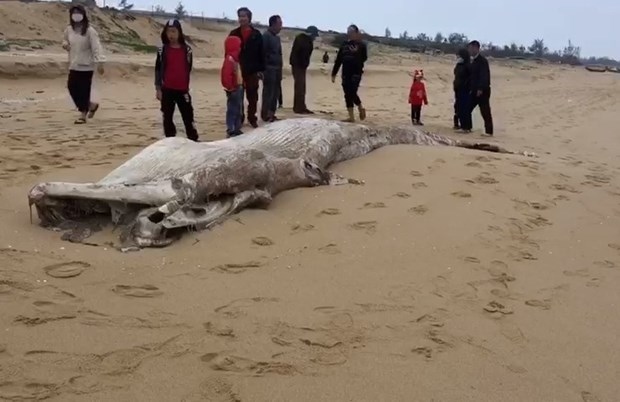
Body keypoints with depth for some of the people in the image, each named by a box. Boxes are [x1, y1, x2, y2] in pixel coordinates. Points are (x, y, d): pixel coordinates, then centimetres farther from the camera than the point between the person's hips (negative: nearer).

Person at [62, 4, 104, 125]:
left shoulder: (89, 31, -12)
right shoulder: (69, 29, 7)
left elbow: (96, 47, -17)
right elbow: (65, 41, 26)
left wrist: (99, 62, -27)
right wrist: (65, 44, 0)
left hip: (86, 65, -6)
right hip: (73, 65, 6)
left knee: (84, 90, -3)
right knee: (72, 87, 4)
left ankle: (83, 114, 8)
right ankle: (91, 105, 23)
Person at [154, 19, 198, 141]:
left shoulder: (186, 49, 2)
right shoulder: (162, 50, 1)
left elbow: (188, 69, 8)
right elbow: (158, 69, 2)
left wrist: (187, 86, 9)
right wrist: (158, 88, -3)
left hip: (182, 89, 0)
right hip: (167, 89, 0)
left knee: (188, 116, 2)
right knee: (167, 117, 5)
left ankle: (194, 140, 7)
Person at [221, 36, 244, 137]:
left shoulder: (234, 59, 14)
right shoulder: (229, 59, -18)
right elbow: (226, 75, -26)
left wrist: (240, 86, 16)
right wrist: (230, 87, -20)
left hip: (238, 88, 10)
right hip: (233, 89, -10)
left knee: (238, 110, 16)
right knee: (232, 110, -5)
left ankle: (236, 129, 25)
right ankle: (231, 131, -1)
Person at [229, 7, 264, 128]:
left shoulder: (256, 34, 2)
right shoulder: (234, 34, 3)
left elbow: (261, 53, 2)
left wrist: (261, 69, -2)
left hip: (252, 70, 0)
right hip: (237, 70, 1)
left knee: (252, 96, 7)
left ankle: (252, 118, 17)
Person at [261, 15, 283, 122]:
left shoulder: (276, 37, 17)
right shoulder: (266, 36, -10)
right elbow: (263, 53, -15)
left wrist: (280, 68, 15)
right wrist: (264, 68, -18)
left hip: (277, 68, 9)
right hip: (269, 69, -9)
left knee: (276, 93, 10)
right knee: (268, 93, -6)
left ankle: (271, 114, 17)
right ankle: (265, 115, 0)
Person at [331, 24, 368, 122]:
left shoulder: (361, 45, 0)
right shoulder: (344, 45, 11)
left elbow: (364, 58, -7)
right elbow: (338, 60, 11)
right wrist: (334, 73, 8)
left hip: (356, 73, -5)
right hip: (345, 73, 5)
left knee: (352, 93, -13)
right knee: (348, 94, 4)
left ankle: (360, 108, 11)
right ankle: (351, 117, 11)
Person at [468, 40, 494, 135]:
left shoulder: (482, 60, -13)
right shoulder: (474, 60, 15)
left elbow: (484, 76, -21)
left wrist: (480, 89, -27)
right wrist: (471, 88, 17)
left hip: (482, 91, -9)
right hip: (475, 90, 9)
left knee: (485, 112, -5)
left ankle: (489, 131, -1)